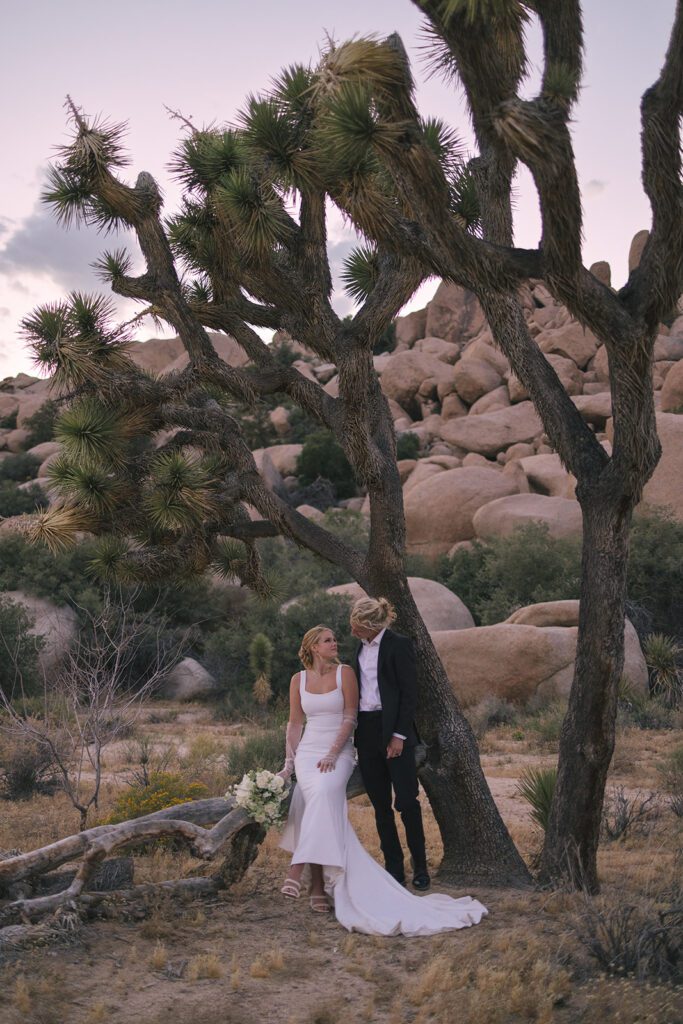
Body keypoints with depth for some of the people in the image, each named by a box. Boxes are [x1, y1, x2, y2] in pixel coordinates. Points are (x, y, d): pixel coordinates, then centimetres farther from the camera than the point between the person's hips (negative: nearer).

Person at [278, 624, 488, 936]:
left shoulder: (345, 673, 3)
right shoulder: (299, 680, 9)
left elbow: (350, 717, -2)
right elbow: (295, 724, 12)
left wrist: (332, 754, -12)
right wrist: (288, 763, 4)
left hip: (338, 751, -1)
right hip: (308, 752, 2)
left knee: (324, 793, -31)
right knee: (319, 800, -22)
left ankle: (297, 870, -37)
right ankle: (321, 885, -20)